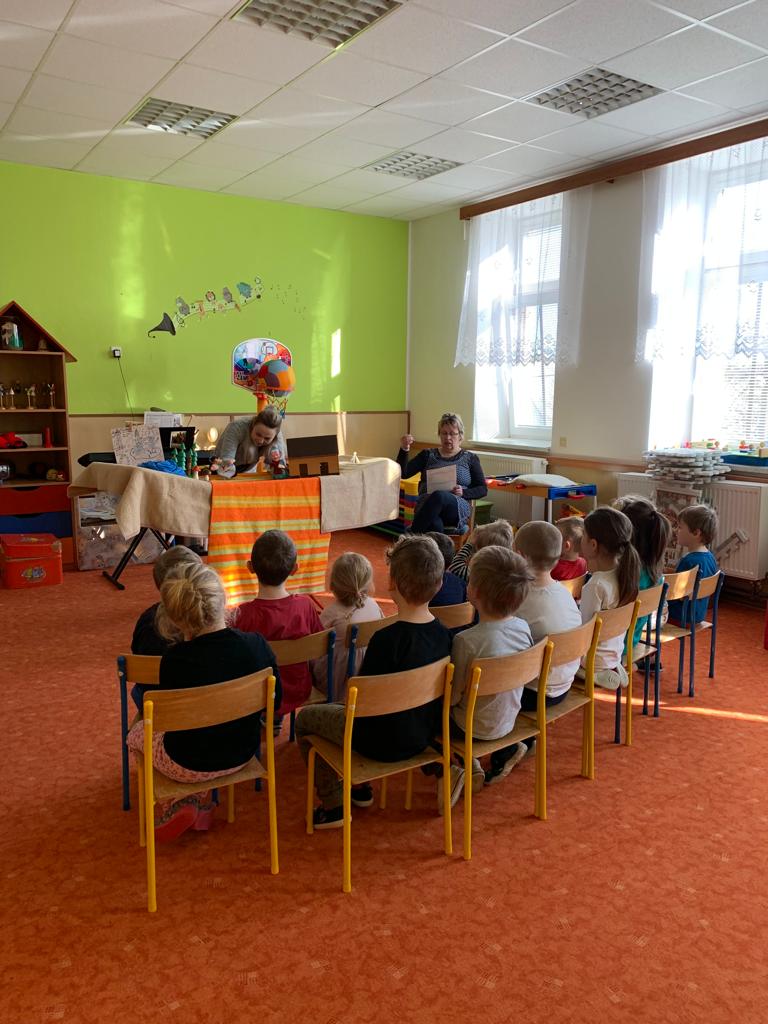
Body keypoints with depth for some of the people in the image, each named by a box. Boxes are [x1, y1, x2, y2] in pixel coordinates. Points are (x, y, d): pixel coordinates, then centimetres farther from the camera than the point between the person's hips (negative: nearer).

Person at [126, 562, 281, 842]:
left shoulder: (174, 660, -27)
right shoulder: (256, 644, -19)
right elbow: (275, 700, -4)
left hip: (190, 765, -3)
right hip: (242, 755, 4)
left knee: (137, 732, 27)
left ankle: (180, 804, 18)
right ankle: (198, 806, 29)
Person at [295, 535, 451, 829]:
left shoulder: (386, 639, -30)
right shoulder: (443, 633, -9)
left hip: (384, 744, -7)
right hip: (424, 736, 7)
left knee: (305, 719, 15)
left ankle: (332, 805, 20)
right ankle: (360, 786, 38)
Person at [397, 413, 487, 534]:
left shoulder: (470, 458, 20)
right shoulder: (428, 455, 22)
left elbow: (483, 489, 15)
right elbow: (403, 474, 11)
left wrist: (463, 493, -6)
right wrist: (404, 450, -6)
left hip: (458, 507, 0)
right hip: (426, 505, 1)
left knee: (439, 496, -38)